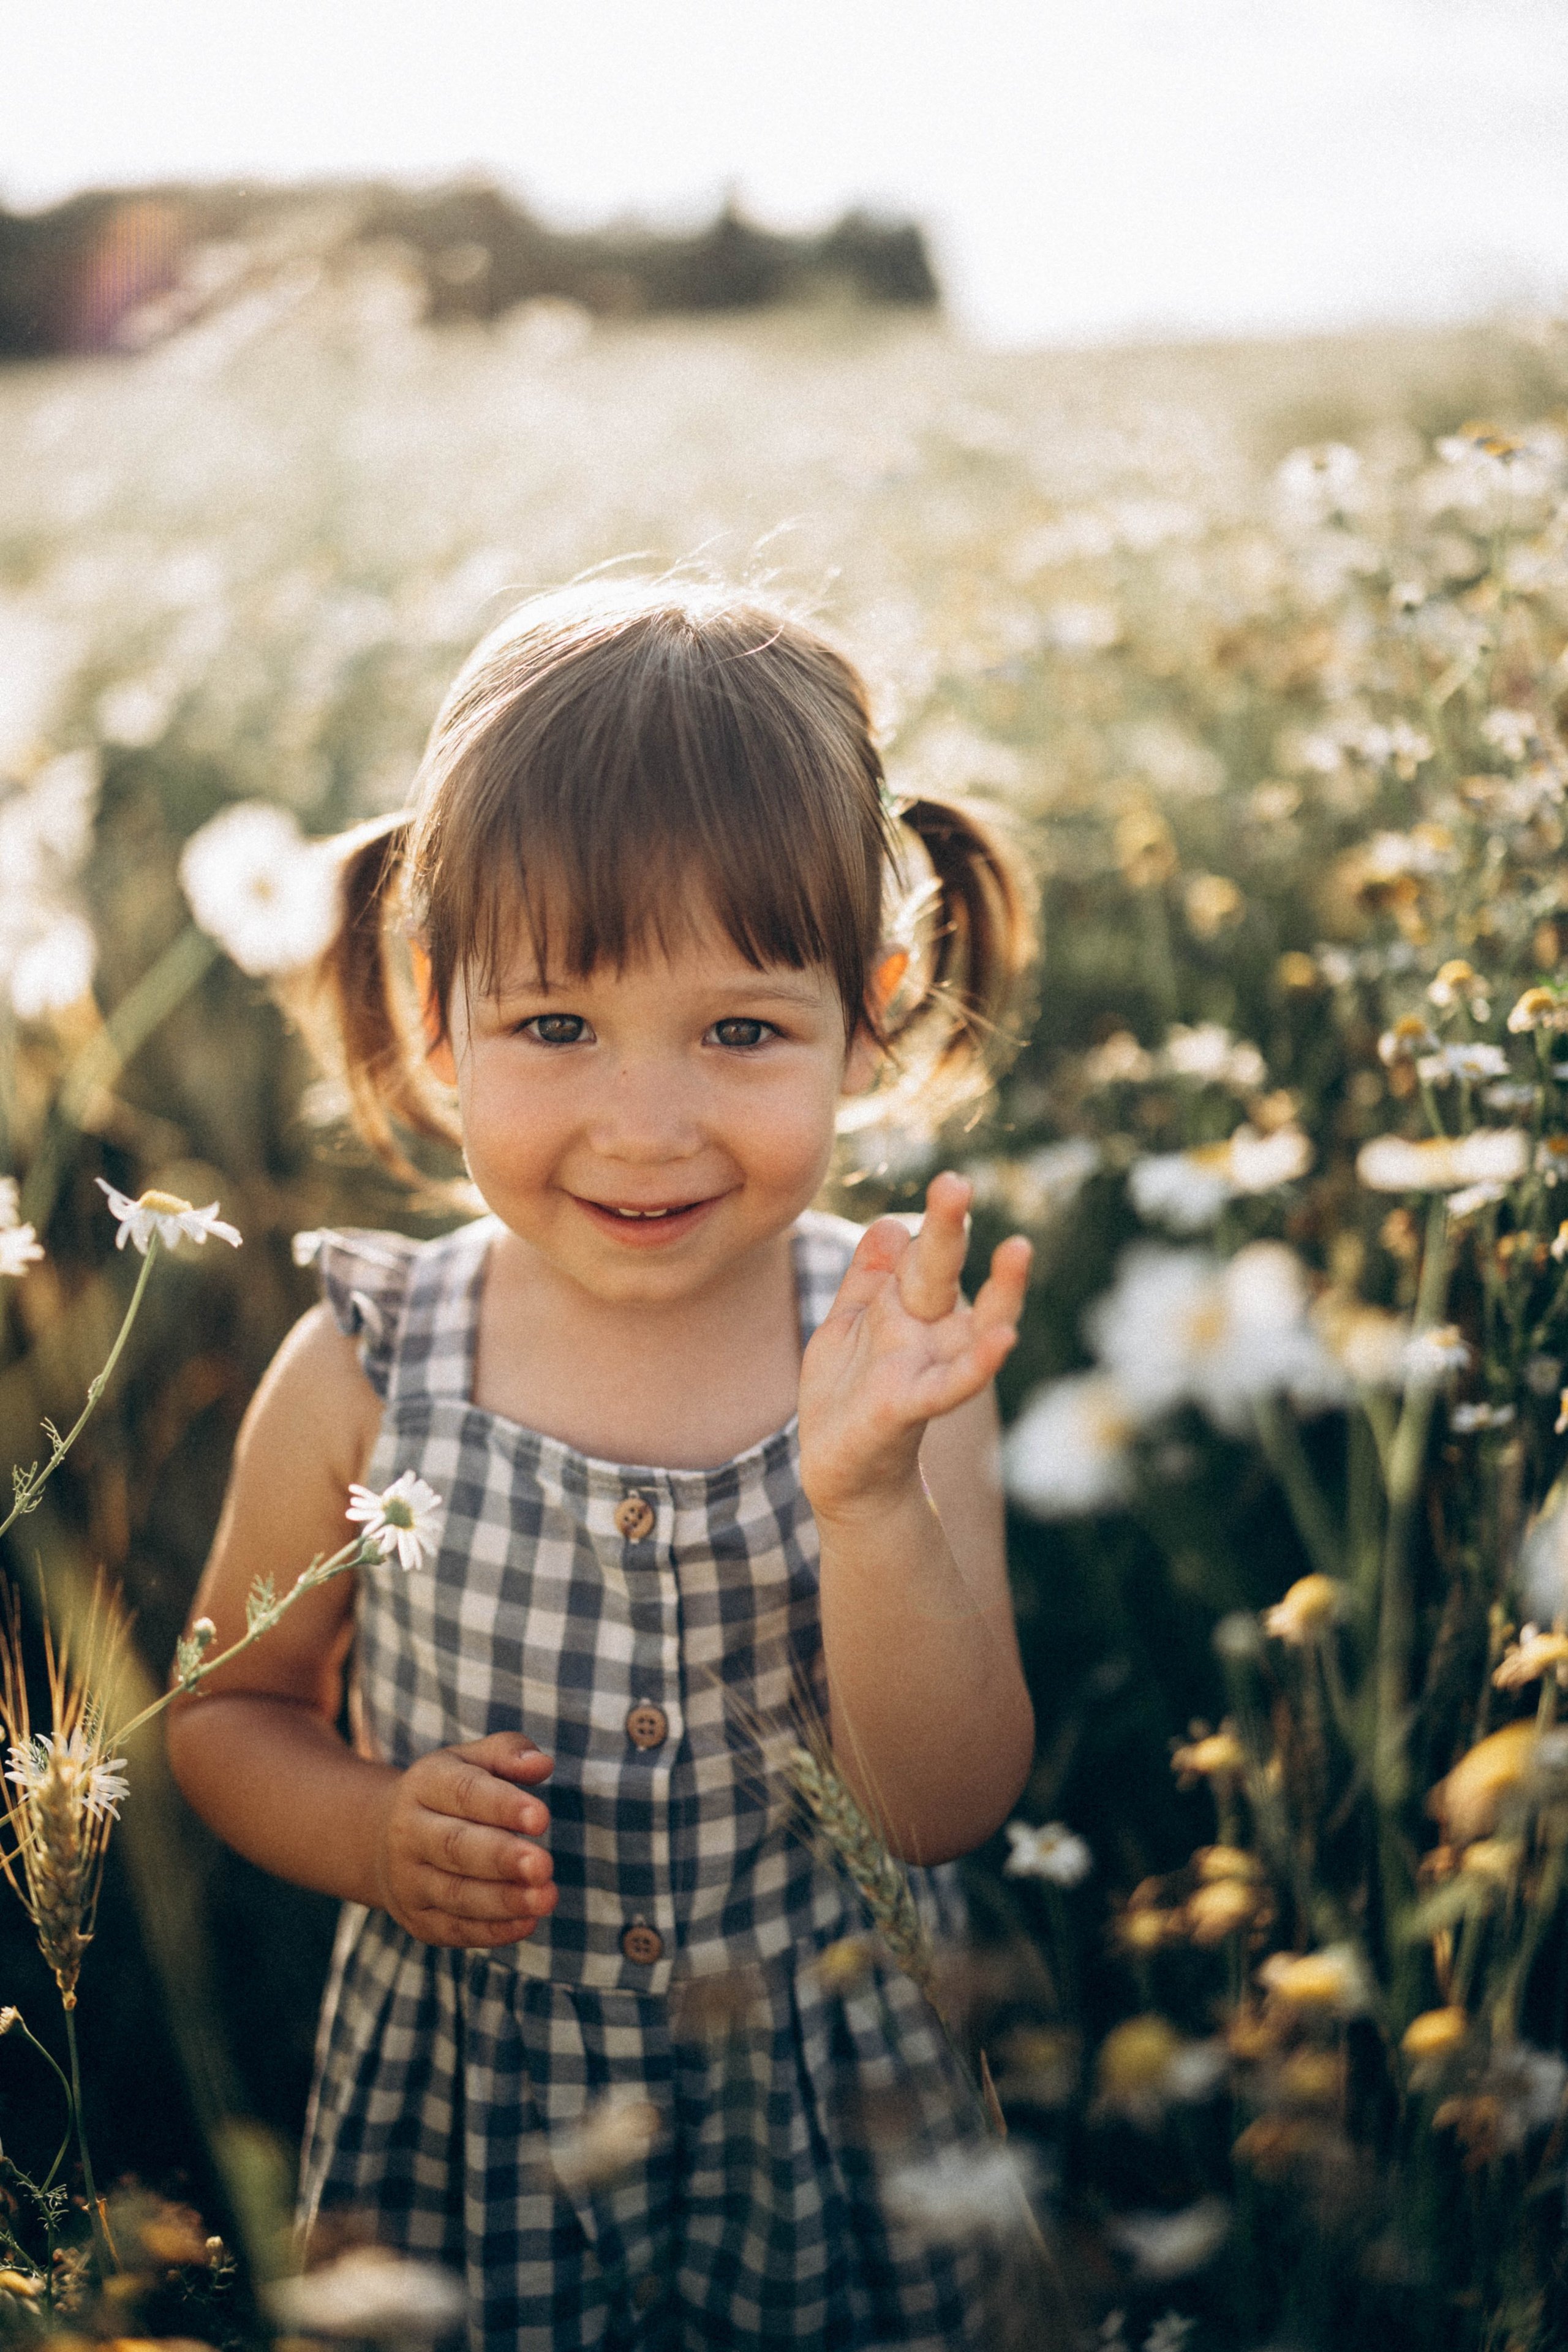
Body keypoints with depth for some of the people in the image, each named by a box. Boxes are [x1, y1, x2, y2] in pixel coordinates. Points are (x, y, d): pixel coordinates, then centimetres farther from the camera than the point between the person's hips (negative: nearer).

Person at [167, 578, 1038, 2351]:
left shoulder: (893, 1357, -15)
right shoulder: (363, 1375, -14)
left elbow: (947, 1809, -18)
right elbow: (232, 1709, 1)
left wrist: (868, 1495, -33)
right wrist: (368, 1832, -19)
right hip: (461, 2124, 0)